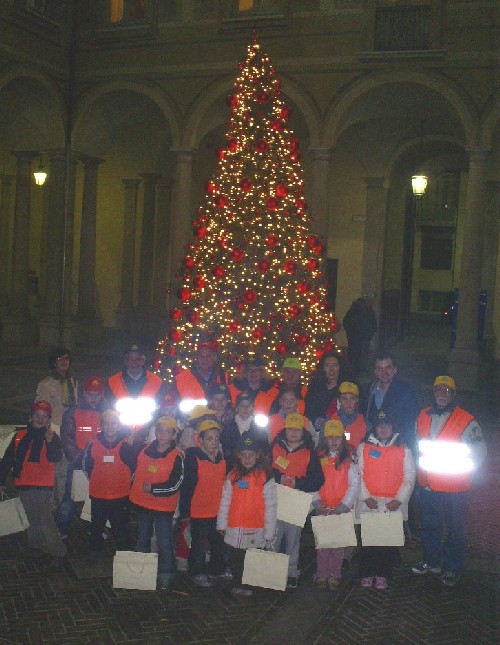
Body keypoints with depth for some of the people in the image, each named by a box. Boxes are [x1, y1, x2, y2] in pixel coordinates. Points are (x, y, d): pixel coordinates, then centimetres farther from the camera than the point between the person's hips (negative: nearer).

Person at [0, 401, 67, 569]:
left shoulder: (51, 436, -2)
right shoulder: (20, 436, 9)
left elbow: (55, 457, -18)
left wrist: (50, 441, -35)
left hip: (43, 486, -5)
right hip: (23, 485, 5)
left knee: (45, 520, -12)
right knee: (31, 519, 15)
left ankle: (57, 553, -5)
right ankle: (36, 546, 29)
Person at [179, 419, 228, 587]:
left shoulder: (222, 460, 4)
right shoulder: (194, 459, -15)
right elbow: (187, 487, -14)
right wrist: (185, 511, -14)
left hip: (218, 511, 6)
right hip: (199, 511, -6)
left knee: (219, 542, 18)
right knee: (199, 544, 8)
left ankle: (217, 569, 37)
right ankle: (197, 573, 24)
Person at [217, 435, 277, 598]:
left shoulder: (265, 478, -6)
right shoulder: (233, 477, 4)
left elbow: (271, 506, -6)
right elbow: (225, 501, 8)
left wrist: (269, 533, -6)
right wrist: (222, 524, 7)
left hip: (256, 530, -3)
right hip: (235, 529, 3)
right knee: (236, 560, 13)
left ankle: (250, 586, 16)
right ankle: (238, 585, 27)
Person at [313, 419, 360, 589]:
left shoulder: (349, 462, 1)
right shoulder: (318, 460, 5)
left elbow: (354, 485, -4)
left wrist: (343, 506, -12)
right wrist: (317, 503, -10)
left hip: (342, 509, -1)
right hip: (323, 509, 1)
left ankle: (335, 574, 11)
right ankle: (322, 574, 10)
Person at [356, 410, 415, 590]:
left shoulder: (404, 450, 8)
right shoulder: (364, 447, 8)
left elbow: (409, 477, 4)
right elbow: (358, 474, 3)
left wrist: (399, 500, -7)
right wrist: (366, 497, -8)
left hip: (393, 505, 0)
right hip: (368, 504, 0)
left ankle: (383, 575, 12)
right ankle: (367, 574, 12)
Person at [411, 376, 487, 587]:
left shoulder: (466, 421, -12)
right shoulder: (423, 416, 4)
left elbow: (479, 451, -7)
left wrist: (459, 468, -11)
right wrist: (421, 463, 9)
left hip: (454, 490, -5)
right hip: (427, 486, 5)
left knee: (455, 529, 8)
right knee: (429, 525, 19)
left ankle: (453, 568, 24)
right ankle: (431, 561, 37)